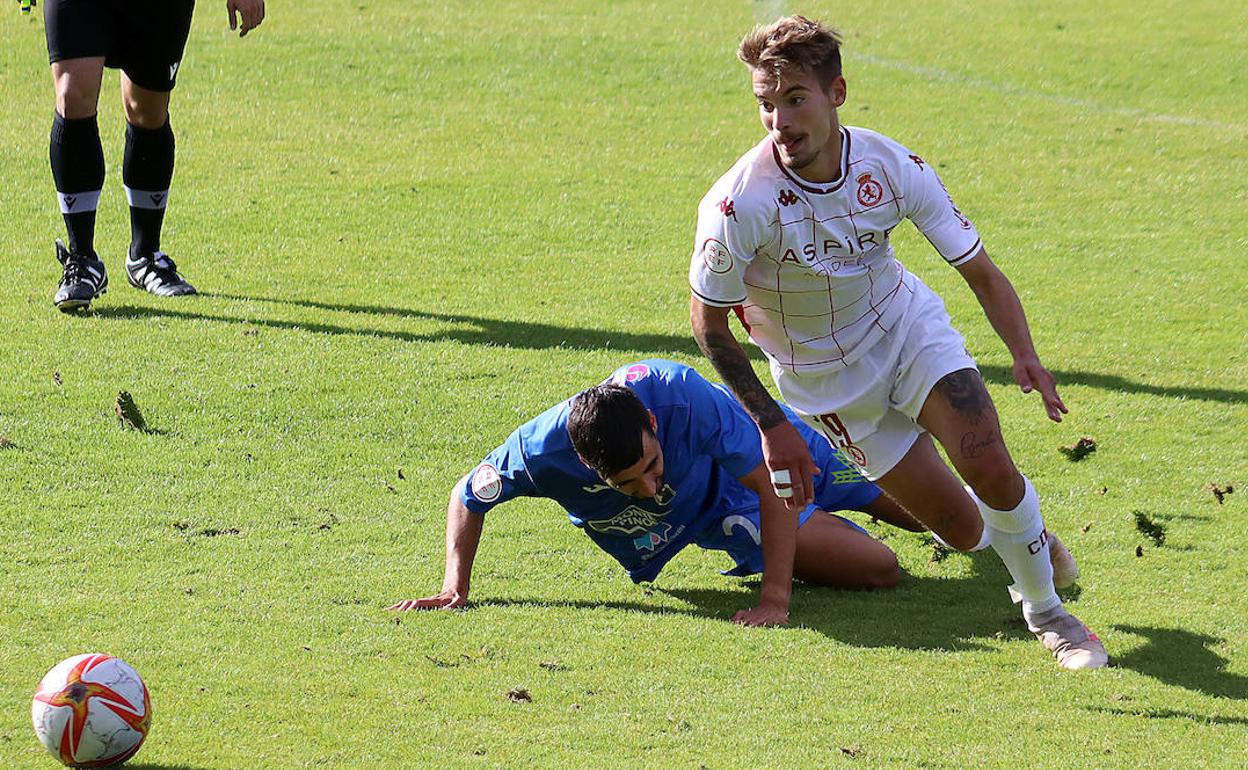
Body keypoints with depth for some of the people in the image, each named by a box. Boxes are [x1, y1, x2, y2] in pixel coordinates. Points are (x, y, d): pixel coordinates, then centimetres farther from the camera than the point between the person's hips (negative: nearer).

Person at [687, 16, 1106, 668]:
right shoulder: (739, 205, -29)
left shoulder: (893, 168, -21)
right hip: (829, 382, -1)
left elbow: (980, 271, -11)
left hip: (909, 328, 1)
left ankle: (1047, 613, 5)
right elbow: (708, 321, -14)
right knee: (963, 529, -3)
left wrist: (1024, 354, -28)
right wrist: (771, 425, -18)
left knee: (990, 467, -21)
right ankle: (1011, 533, 37)